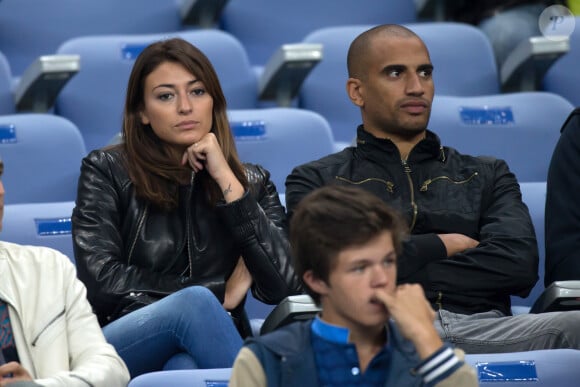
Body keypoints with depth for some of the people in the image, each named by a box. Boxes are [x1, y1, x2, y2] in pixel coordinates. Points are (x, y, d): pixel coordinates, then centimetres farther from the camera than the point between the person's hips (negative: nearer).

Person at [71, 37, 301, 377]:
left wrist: (227, 181, -6)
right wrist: (219, 292, -2)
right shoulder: (106, 171, 6)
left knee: (185, 367, -38)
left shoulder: (251, 182, 13)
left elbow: (281, 285, -2)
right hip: (122, 349, 0)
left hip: (207, 353, 0)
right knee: (195, 303, -33)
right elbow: (101, 281, -6)